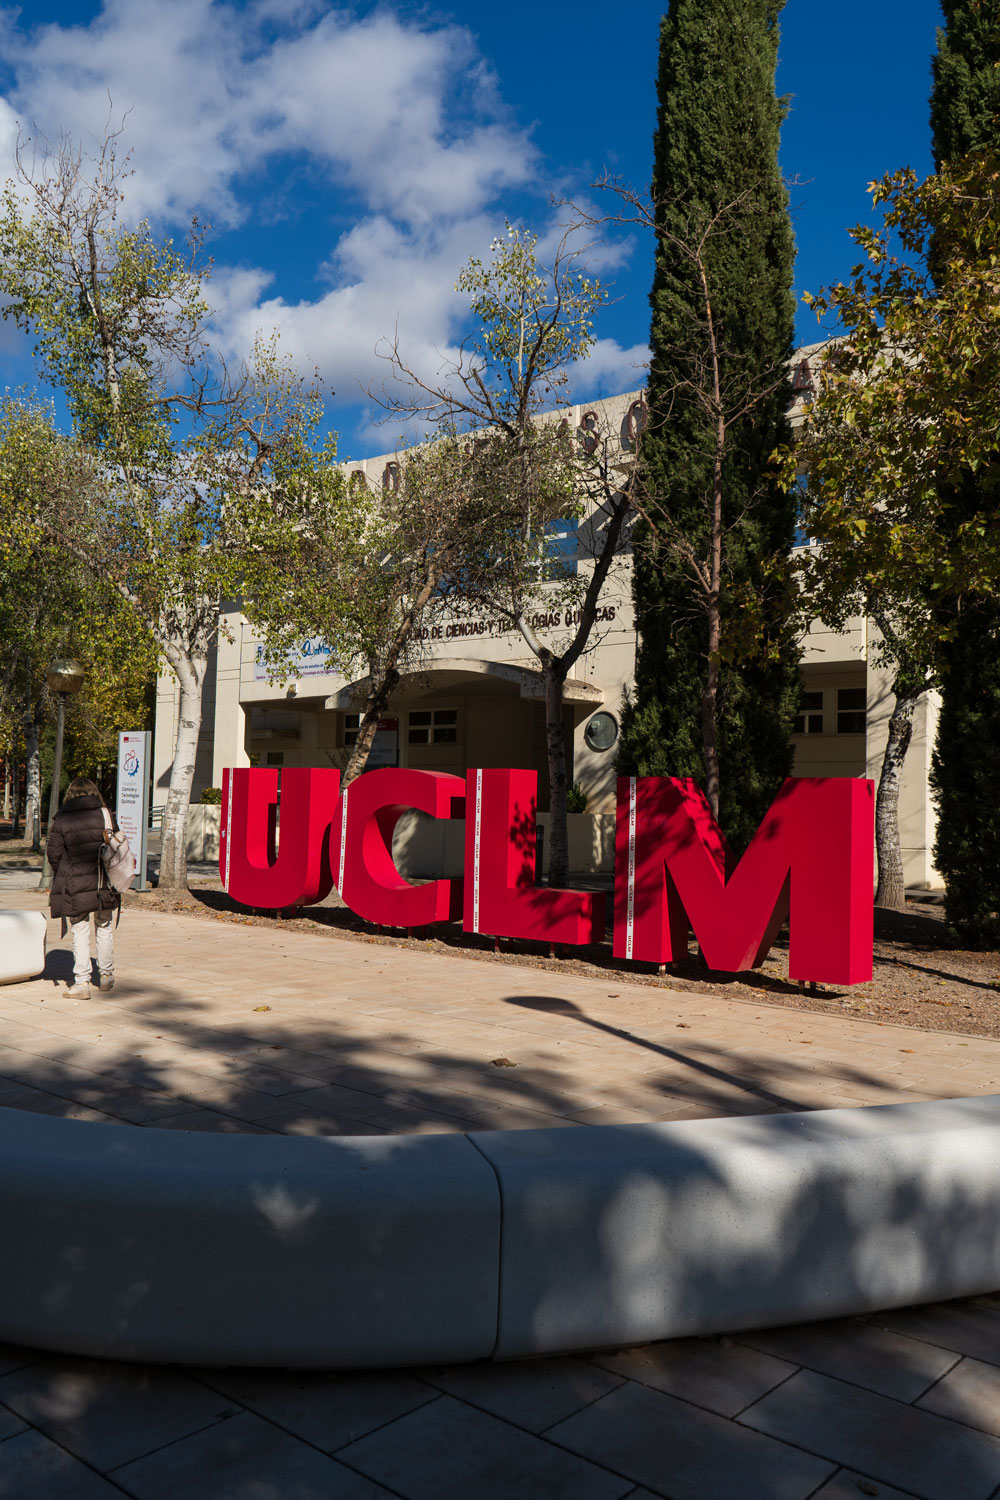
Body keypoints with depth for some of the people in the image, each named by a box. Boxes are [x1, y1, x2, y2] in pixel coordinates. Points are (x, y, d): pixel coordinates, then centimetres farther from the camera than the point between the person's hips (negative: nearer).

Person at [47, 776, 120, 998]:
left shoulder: (60, 819, -2)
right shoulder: (104, 814, 0)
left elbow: (54, 855, -2)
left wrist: (62, 878, 15)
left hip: (74, 884, -1)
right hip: (103, 883, 2)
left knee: (80, 933, 5)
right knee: (104, 929, 16)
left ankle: (81, 983, 3)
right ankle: (106, 976, 26)